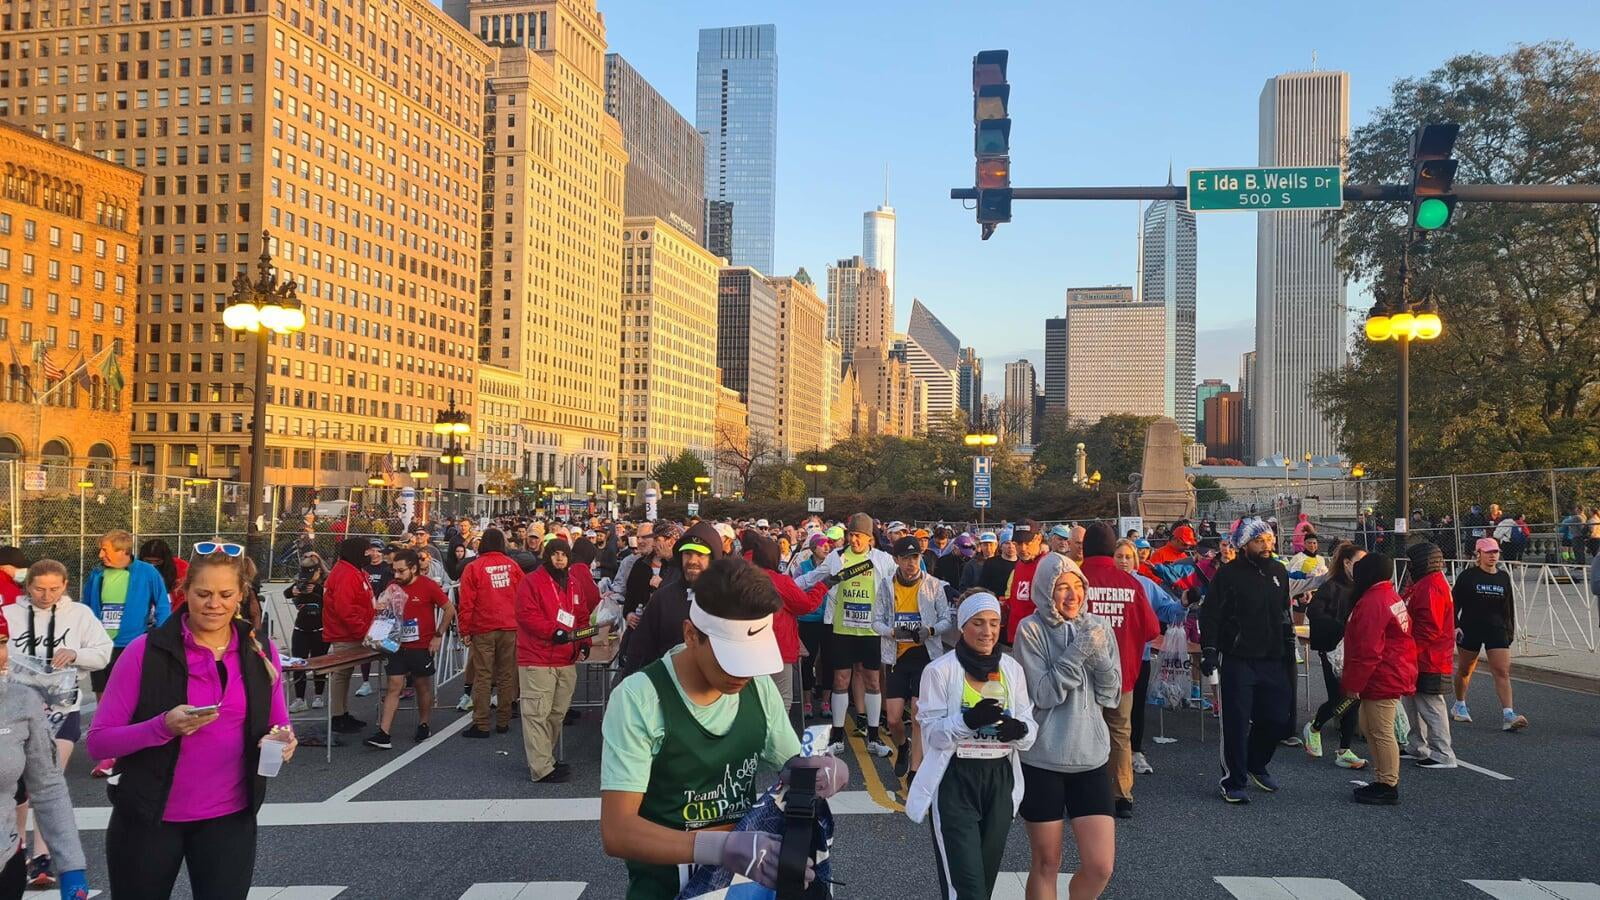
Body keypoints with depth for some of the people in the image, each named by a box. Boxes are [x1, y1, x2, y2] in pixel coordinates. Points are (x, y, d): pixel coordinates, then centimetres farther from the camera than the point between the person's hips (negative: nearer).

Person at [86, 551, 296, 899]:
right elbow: (98, 740, -10)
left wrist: (282, 740, -13)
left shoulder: (261, 652, -1)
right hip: (148, 818, -1)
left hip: (230, 818, 2)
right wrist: (164, 726, -27)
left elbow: (278, 725, 10)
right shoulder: (147, 651, -11)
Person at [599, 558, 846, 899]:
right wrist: (720, 846, -34)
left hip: (752, 871, 7)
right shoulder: (639, 698, -17)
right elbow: (616, 832, -21)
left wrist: (812, 769, -12)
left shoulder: (759, 686, -1)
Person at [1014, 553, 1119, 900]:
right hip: (1042, 761, -3)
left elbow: (1111, 697, 4)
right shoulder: (1031, 629, -8)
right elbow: (1042, 695, -14)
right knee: (1046, 863, 8)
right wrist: (1078, 653, -19)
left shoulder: (1098, 626, 4)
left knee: (1100, 866, 2)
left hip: (1091, 757, 3)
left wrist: (1100, 656, -13)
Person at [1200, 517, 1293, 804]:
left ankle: (1256, 765, 33)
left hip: (1272, 660, 6)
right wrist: (1208, 651, -15)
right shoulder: (1228, 574, -9)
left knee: (1278, 718, 9)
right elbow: (1210, 615, -10)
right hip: (1237, 661, -6)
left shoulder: (1279, 571, 9)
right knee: (1236, 723, -2)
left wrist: (1289, 646, 21)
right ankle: (1233, 782, 10)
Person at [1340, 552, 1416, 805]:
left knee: (1381, 733, -2)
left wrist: (1352, 684, -16)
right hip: (1395, 676, 11)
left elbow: (1367, 651, -23)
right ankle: (1382, 780, 25)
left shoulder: (1371, 603, -20)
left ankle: (1388, 787, 5)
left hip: (1381, 680, -11)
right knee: (1370, 727, 18)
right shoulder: (1392, 597, 13)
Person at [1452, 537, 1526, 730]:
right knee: (1465, 669, 13)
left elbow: (1509, 606, 14)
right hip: (1470, 628, -2)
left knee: (1503, 672, -10)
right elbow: (1454, 602, -4)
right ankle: (1459, 706, 33)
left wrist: (1510, 630, 13)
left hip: (1497, 630, 2)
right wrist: (1454, 626, -12)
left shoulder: (1504, 577, 6)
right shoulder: (1468, 575, -6)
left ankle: (1508, 716, -15)